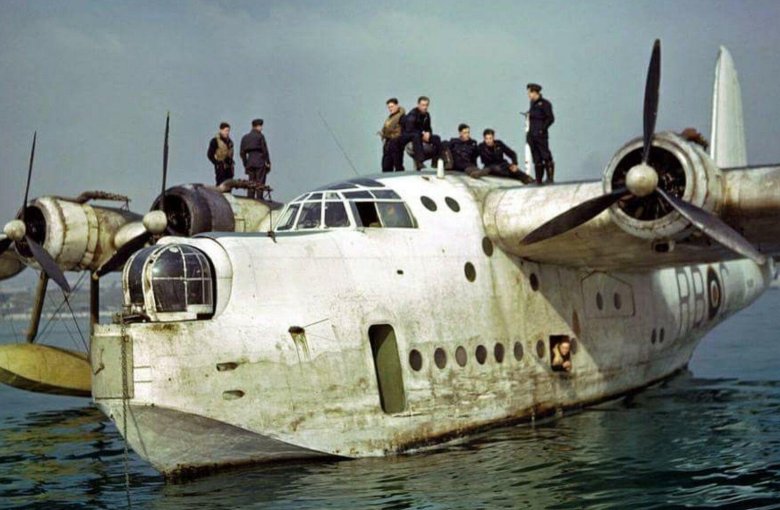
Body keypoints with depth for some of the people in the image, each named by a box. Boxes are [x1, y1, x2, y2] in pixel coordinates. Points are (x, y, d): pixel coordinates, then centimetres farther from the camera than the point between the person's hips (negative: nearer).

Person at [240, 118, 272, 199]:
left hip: (250, 163, 5)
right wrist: (268, 162, -4)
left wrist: (245, 164, 15)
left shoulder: (245, 137, 11)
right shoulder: (260, 136, -6)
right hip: (260, 163, -5)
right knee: (260, 184, -4)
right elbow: (265, 150, -9)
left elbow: (242, 153, 11)